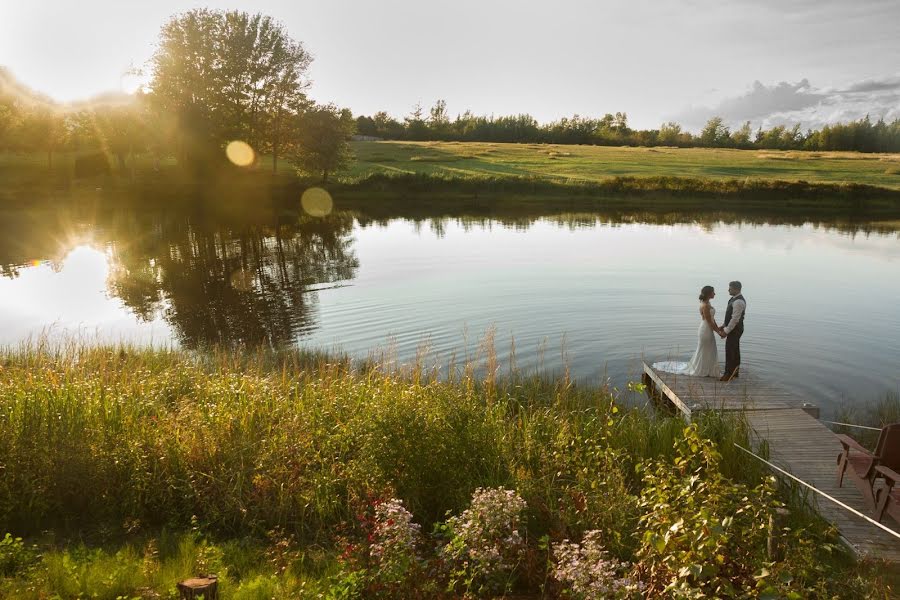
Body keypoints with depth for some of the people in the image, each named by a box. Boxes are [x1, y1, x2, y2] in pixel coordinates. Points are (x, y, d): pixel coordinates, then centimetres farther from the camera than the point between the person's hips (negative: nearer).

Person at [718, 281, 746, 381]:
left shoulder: (738, 302, -24)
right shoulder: (735, 299, 9)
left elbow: (735, 319, -25)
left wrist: (726, 331, -20)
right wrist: (723, 326, 14)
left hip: (735, 329, -11)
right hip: (734, 328, 11)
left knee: (730, 351, -6)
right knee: (734, 350, 17)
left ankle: (729, 374, -1)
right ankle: (734, 372, 27)